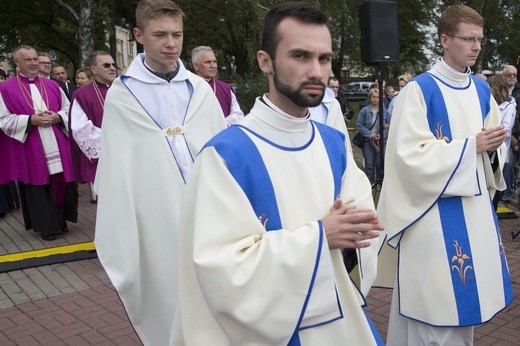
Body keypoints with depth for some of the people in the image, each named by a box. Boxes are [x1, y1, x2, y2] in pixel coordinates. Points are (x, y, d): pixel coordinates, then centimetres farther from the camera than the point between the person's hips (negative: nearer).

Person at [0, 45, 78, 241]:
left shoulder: (52, 86, 11)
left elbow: (68, 110, 12)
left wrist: (57, 117, -9)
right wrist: (30, 120, -17)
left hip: (56, 147, 3)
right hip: (31, 152, -3)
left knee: (60, 182, 6)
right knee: (38, 188, 4)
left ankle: (61, 220, 21)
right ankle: (46, 226, 15)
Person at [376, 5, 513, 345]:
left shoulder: (481, 90, 10)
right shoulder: (419, 90, -11)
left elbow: (489, 147, 16)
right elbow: (410, 154, -18)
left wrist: (493, 147, -7)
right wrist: (471, 146, -18)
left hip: (475, 207, 7)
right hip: (435, 212, -6)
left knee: (463, 297, 16)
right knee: (435, 300, 1)